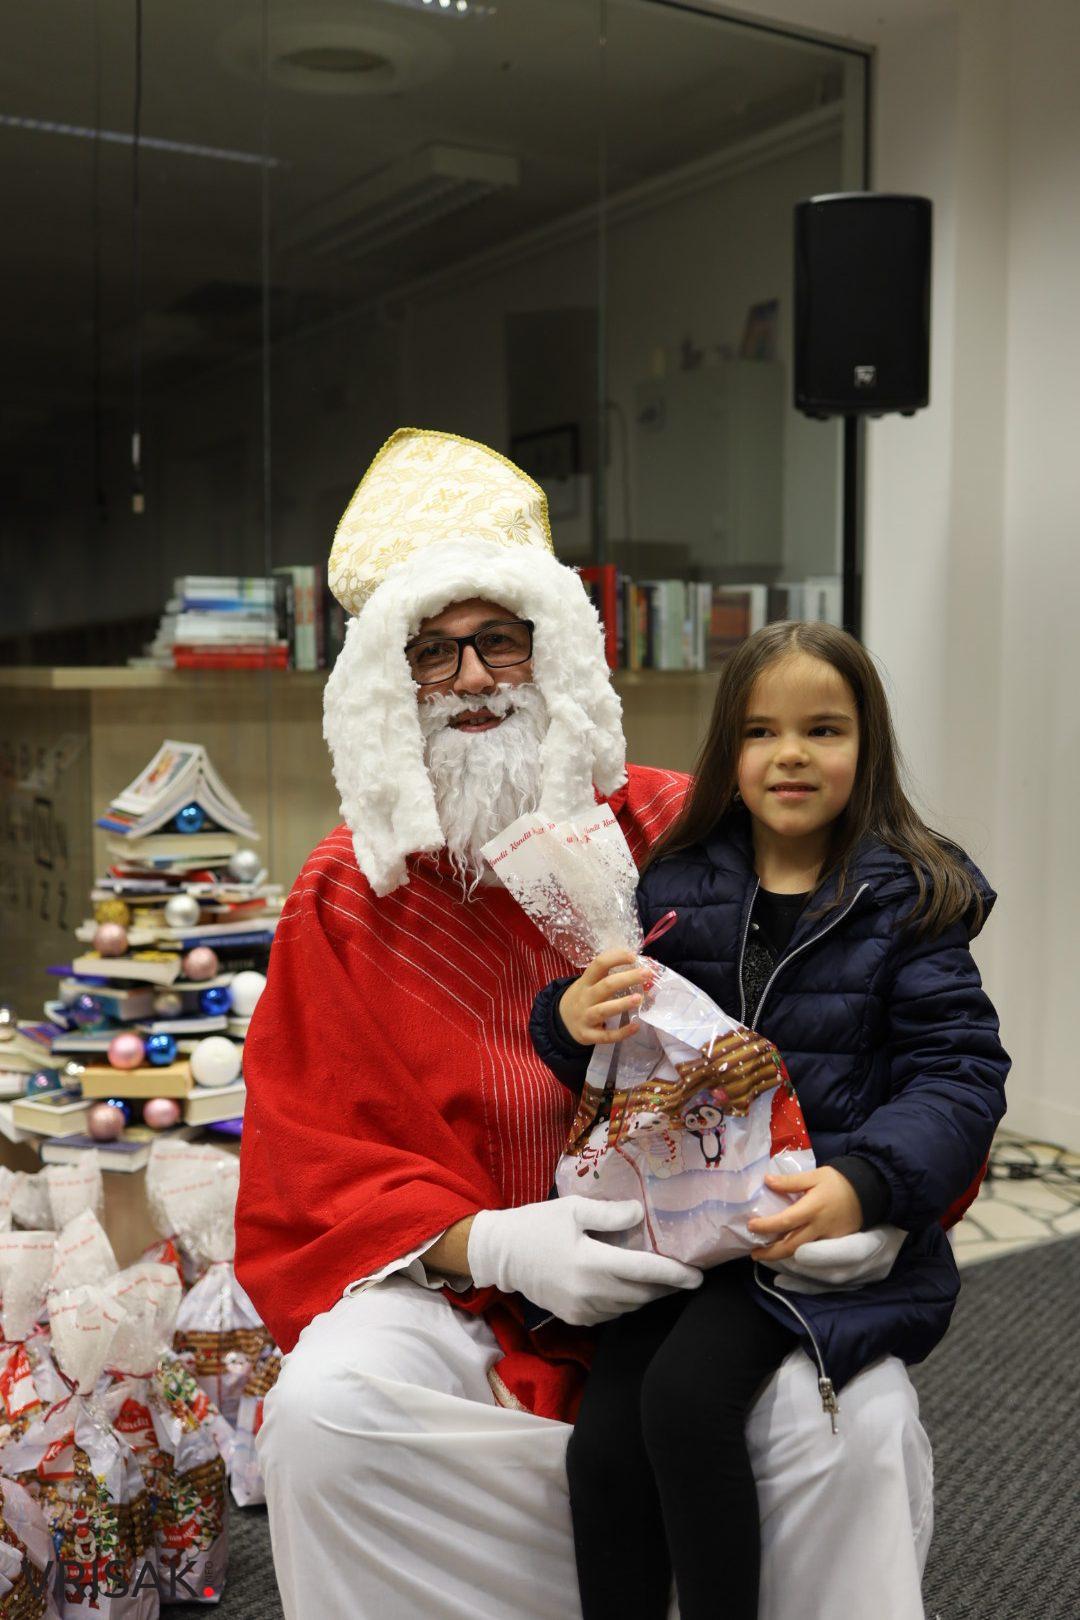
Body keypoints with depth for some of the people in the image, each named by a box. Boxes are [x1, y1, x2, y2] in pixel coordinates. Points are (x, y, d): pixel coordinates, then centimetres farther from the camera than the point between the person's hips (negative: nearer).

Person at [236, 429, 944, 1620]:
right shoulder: (346, 898, 2)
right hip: (462, 1291, 1)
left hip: (695, 1271, 0)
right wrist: (486, 1242, -20)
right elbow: (315, 1172, -1)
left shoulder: (683, 839, 1)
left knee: (858, 1412, -27)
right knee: (325, 1405, -27)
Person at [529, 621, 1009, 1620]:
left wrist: (865, 1183, -22)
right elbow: (616, 1066, 12)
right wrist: (574, 1021, -12)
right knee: (604, 1444, -15)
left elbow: (961, 1073, -5)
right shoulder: (675, 887, 8)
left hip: (835, 1220, -3)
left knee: (685, 1392, -25)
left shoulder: (906, 901, 0)